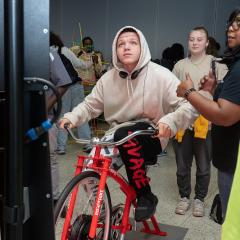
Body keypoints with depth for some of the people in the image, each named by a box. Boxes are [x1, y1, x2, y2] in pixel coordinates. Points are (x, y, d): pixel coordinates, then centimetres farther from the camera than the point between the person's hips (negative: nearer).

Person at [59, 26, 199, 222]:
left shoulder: (160, 75, -14)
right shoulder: (108, 78, -1)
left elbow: (190, 105, -20)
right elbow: (90, 104, 5)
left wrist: (169, 121, -39)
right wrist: (71, 117, -15)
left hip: (150, 136, -4)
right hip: (119, 137, 5)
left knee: (125, 135, -37)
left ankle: (146, 196, -18)